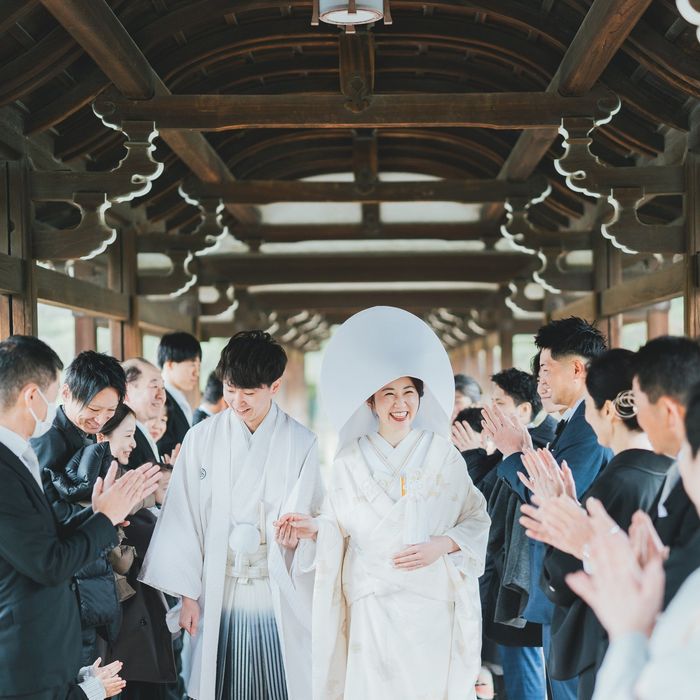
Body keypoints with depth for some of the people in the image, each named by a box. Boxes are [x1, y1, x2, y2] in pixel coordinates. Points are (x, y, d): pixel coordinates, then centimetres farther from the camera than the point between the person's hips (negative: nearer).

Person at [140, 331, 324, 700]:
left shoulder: (302, 444, -2)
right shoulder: (201, 438, 0)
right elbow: (183, 517, 2)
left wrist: (298, 534, -20)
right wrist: (188, 595, 1)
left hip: (280, 600, -1)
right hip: (217, 599, 1)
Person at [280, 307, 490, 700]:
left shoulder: (443, 454, 2)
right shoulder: (351, 460, 4)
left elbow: (477, 520, 3)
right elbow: (343, 527, 6)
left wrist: (441, 545, -12)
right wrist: (316, 529, -13)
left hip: (433, 602, 0)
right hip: (373, 603, 0)